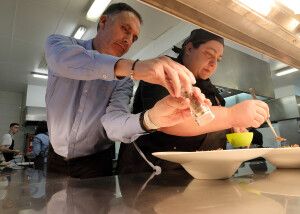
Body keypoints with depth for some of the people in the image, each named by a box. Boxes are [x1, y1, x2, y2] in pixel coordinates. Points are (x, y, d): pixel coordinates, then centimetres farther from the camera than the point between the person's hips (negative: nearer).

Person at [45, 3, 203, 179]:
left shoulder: (124, 80, -10)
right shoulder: (59, 43, -10)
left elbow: (113, 123, -26)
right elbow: (64, 59, -35)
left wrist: (150, 119, -47)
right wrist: (131, 67, -49)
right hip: (56, 159, 1)